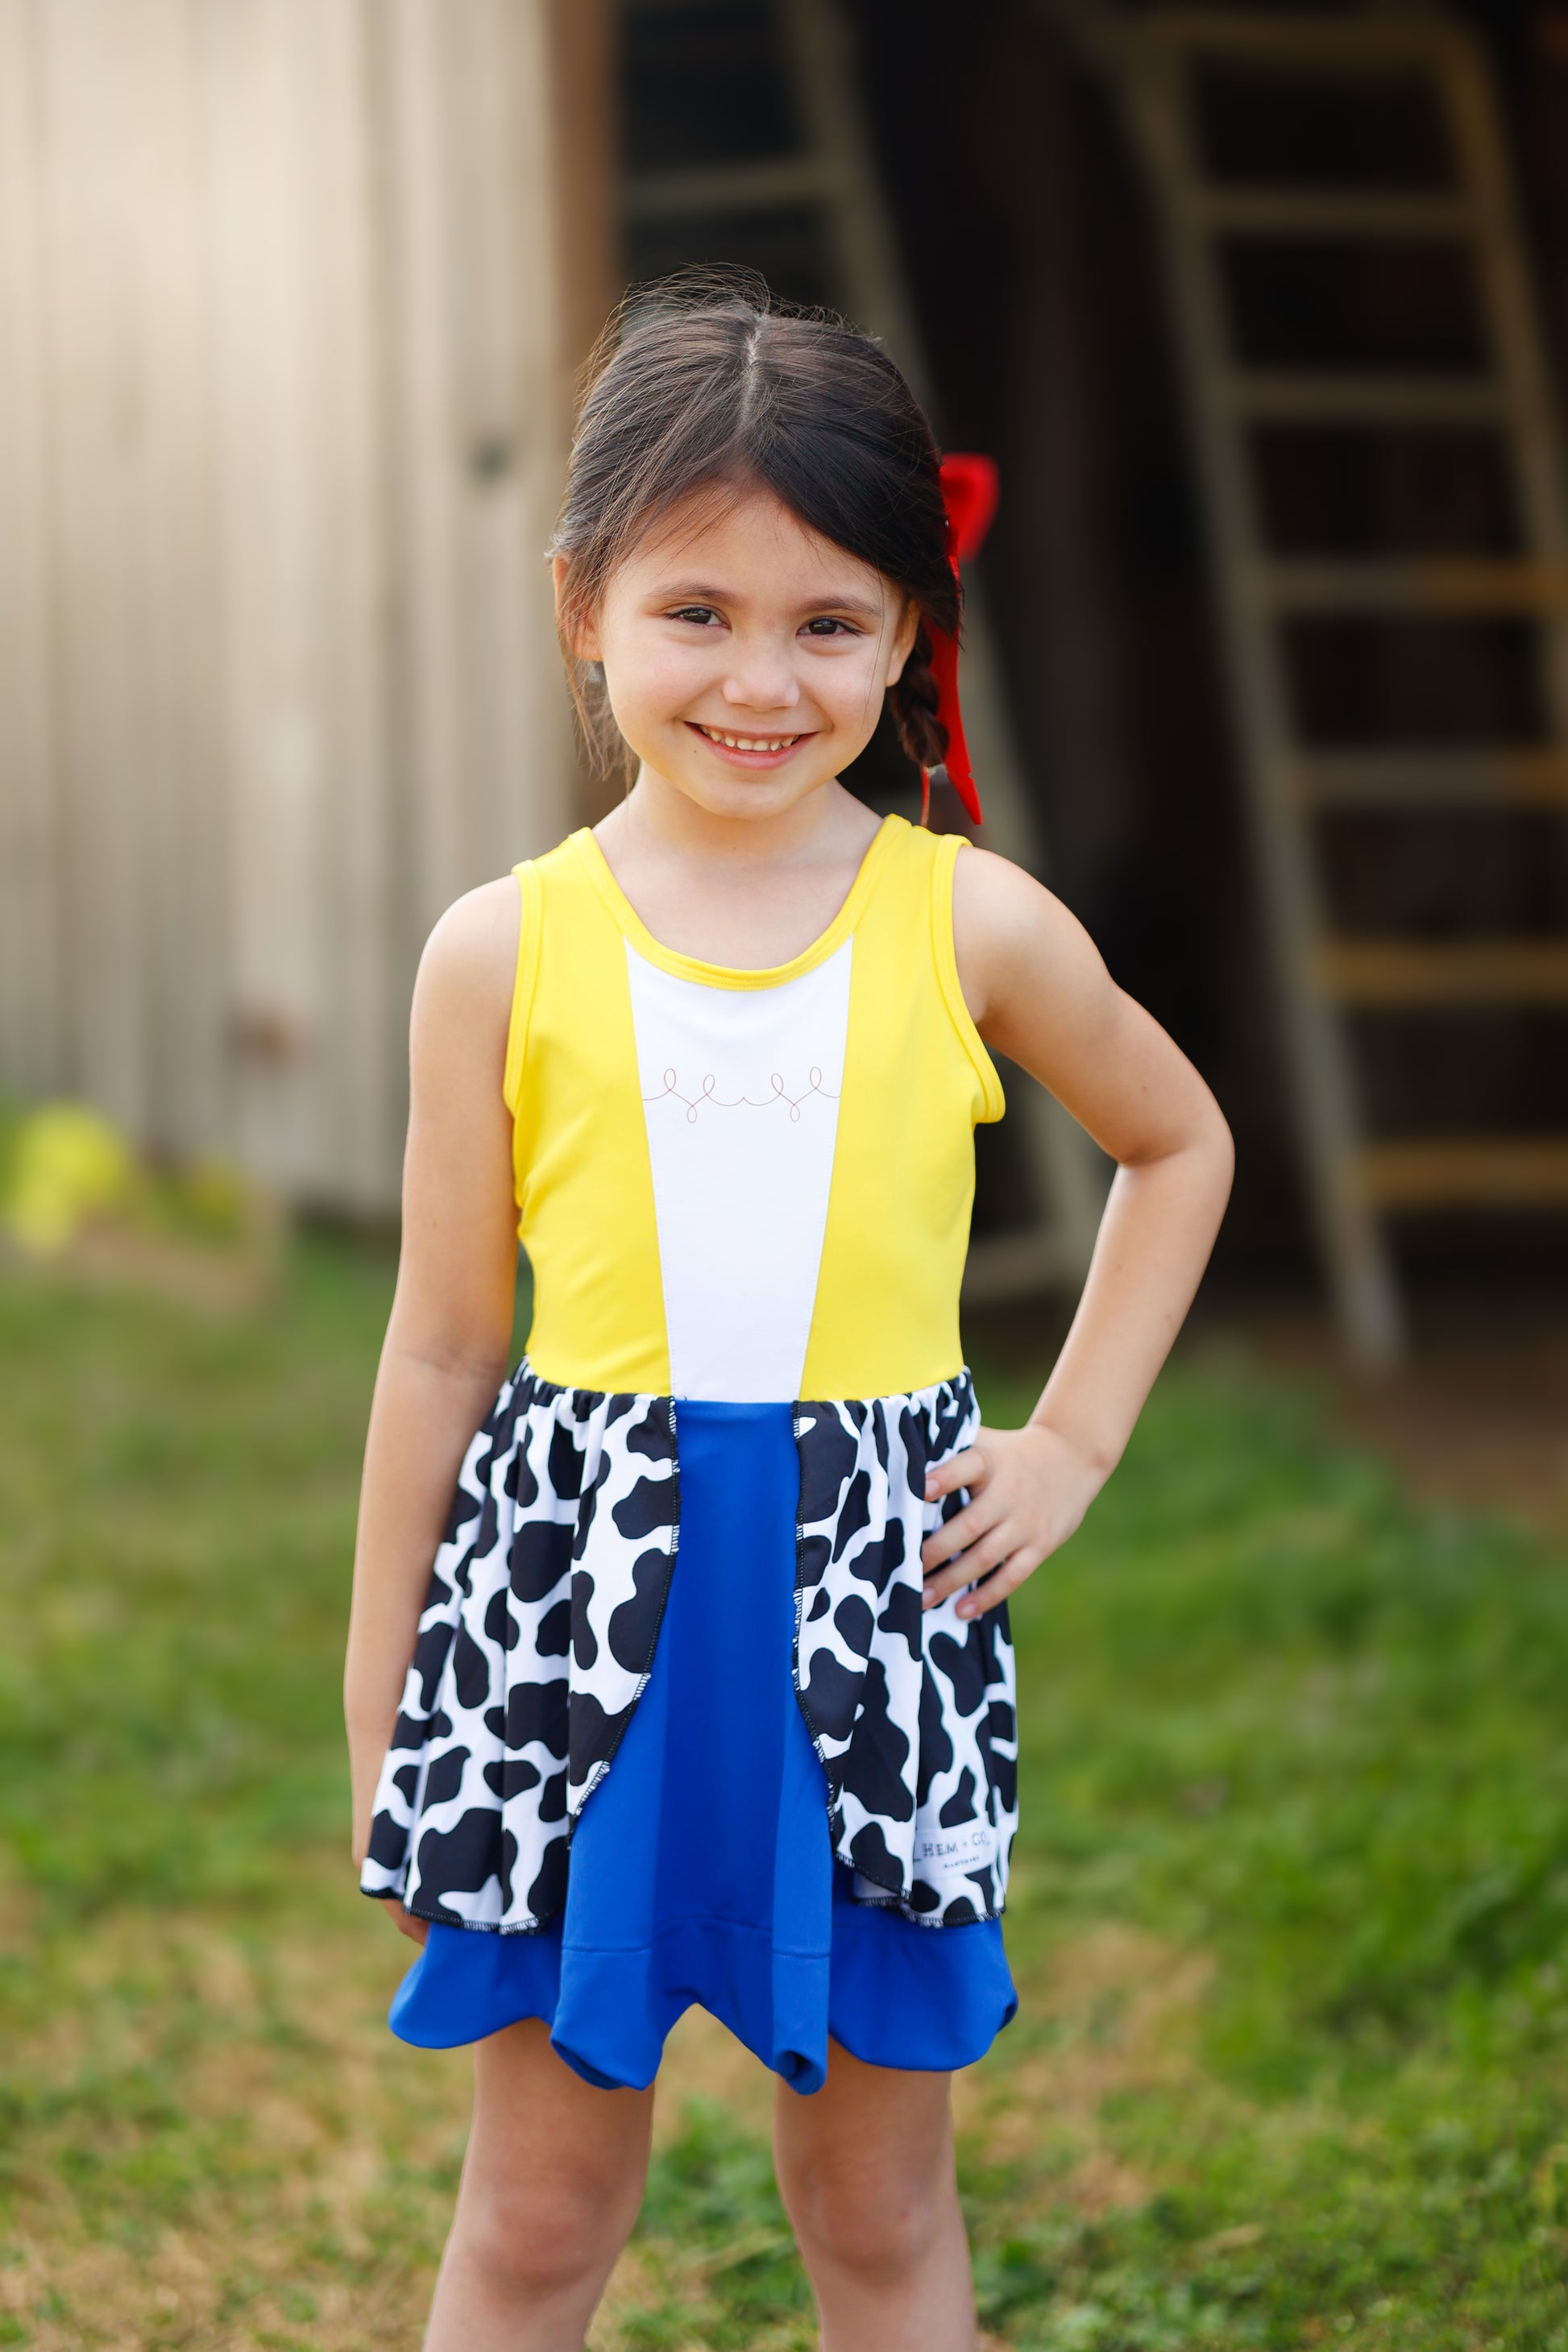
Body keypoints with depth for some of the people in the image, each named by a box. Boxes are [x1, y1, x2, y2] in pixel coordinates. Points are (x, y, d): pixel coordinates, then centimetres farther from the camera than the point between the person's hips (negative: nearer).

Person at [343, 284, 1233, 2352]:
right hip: (575, 1599, 0)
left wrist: (1076, 1444, 8)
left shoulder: (972, 924, -1)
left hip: (871, 1610, 0)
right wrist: (380, 1718, 7)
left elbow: (1178, 1144, 17)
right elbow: (443, 1347, 3)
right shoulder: (505, 952, -3)